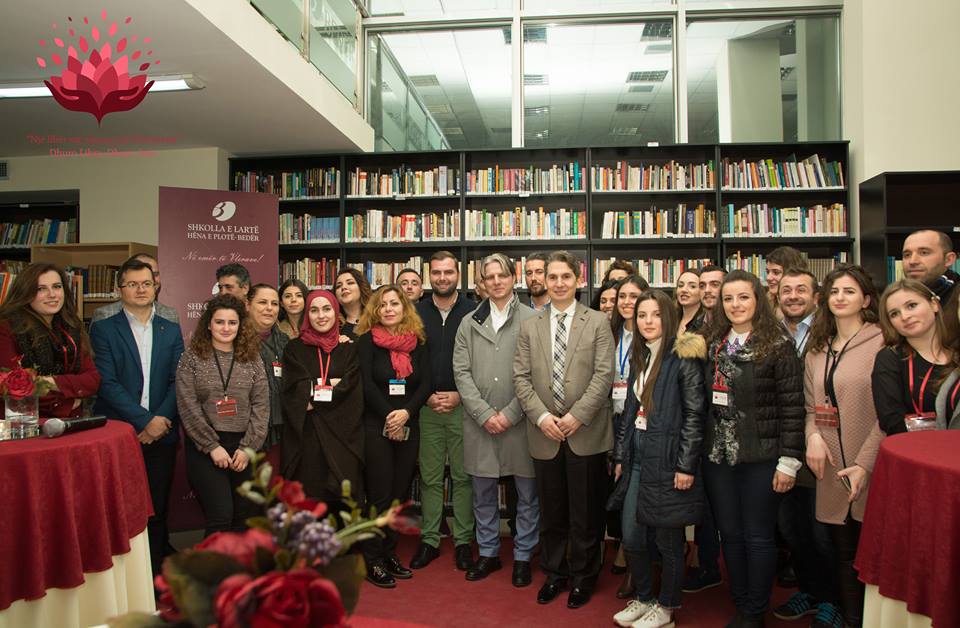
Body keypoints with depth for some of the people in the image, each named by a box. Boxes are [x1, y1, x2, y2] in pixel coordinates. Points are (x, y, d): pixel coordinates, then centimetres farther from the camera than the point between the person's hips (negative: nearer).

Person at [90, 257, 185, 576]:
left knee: (157, 511, 7)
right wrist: (144, 420, -14)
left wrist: (160, 421, -9)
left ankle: (155, 577, 20)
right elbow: (106, 382, -8)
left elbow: (178, 381, 5)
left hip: (160, 433, 2)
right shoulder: (103, 329, 2)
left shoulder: (172, 331, 11)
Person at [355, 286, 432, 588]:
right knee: (379, 496, -1)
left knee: (399, 494, 9)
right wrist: (389, 417, -13)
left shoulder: (418, 342, 8)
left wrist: (406, 412, -14)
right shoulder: (367, 341, -1)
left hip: (408, 426, 4)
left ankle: (389, 553, 22)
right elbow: (367, 384, -9)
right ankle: (373, 561, 10)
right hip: (376, 426, -4)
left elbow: (425, 383, 1)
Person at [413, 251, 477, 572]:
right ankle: (429, 540, 21)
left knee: (463, 476, 6)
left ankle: (463, 541, 19)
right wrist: (427, 396, -5)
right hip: (427, 406, 2)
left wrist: (459, 395, -10)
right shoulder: (416, 313, 5)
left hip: (462, 405, -2)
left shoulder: (473, 313, -1)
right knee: (430, 477, 9)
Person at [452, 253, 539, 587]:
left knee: (527, 493, 8)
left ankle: (522, 556, 25)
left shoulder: (532, 320, -3)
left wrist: (510, 413, -12)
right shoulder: (469, 323, 8)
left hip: (520, 421, -3)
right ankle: (488, 552, 31)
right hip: (479, 422, 3)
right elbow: (462, 372, 2)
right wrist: (484, 414, -8)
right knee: (483, 493, 14)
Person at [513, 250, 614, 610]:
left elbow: (604, 374, -7)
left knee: (585, 512, 8)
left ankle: (583, 577, 26)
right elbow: (521, 377, 3)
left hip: (586, 433, -2)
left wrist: (577, 415, -14)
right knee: (551, 511, 13)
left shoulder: (597, 322, 1)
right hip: (545, 433, 2)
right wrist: (542, 416, -9)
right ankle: (554, 573, 30)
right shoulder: (530, 326, 9)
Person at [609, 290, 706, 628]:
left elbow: (694, 414, -13)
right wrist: (620, 456, 13)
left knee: (668, 540, 7)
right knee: (631, 537, 12)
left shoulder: (684, 358, -10)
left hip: (667, 459, -7)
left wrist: (685, 466, -15)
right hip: (637, 457, 7)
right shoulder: (639, 357, 11)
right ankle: (643, 598, 33)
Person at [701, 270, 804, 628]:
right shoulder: (713, 345, 7)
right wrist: (701, 450, 7)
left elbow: (792, 407, -10)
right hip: (718, 456, 5)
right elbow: (705, 401, 10)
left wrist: (788, 461, -13)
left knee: (758, 537, 7)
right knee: (729, 534, 13)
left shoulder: (778, 346, -8)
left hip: (760, 458, -5)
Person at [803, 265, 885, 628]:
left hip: (871, 470, -5)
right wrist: (813, 437, -6)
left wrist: (864, 464, -17)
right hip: (832, 472, 5)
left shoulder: (882, 343, -7)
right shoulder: (816, 350, 13)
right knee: (844, 552, 13)